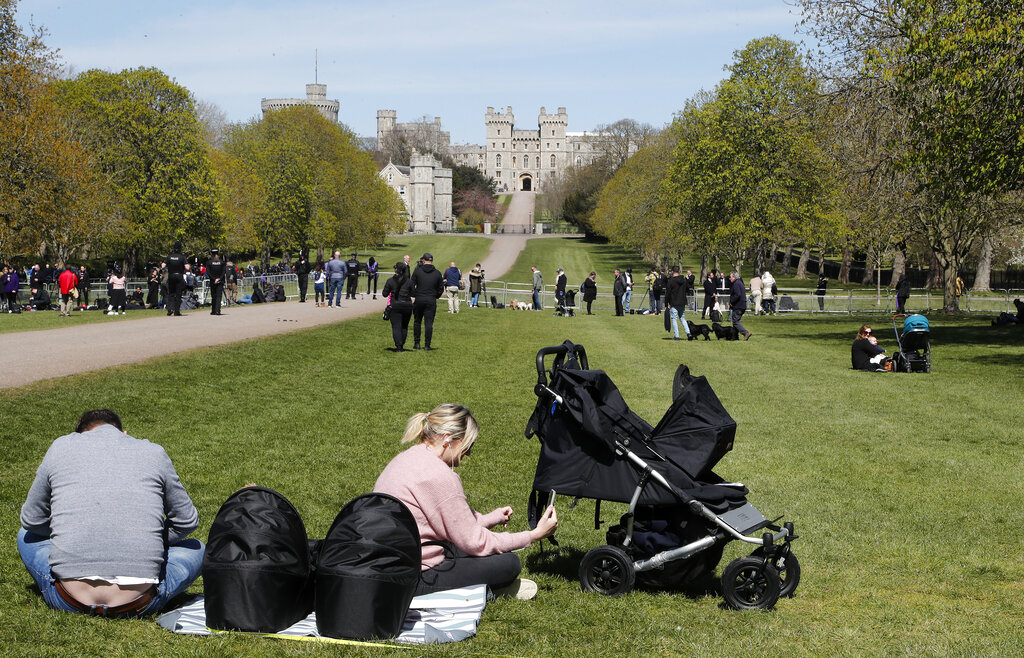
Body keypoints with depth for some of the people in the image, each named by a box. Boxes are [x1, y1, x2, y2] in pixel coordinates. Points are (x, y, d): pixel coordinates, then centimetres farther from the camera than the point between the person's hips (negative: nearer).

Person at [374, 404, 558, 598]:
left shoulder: (409, 457, 10)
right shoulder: (438, 476, -21)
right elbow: (474, 541, -14)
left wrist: (494, 518, 21)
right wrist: (534, 535, -8)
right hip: (413, 580, -10)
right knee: (509, 563, -5)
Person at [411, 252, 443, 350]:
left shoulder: (418, 271, -2)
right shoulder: (437, 273, 2)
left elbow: (412, 285, 0)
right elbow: (441, 289, 7)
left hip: (419, 299, 0)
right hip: (431, 301, 0)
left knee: (417, 322, 13)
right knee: (429, 323, 2)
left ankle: (416, 343, 14)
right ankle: (427, 345, 0)